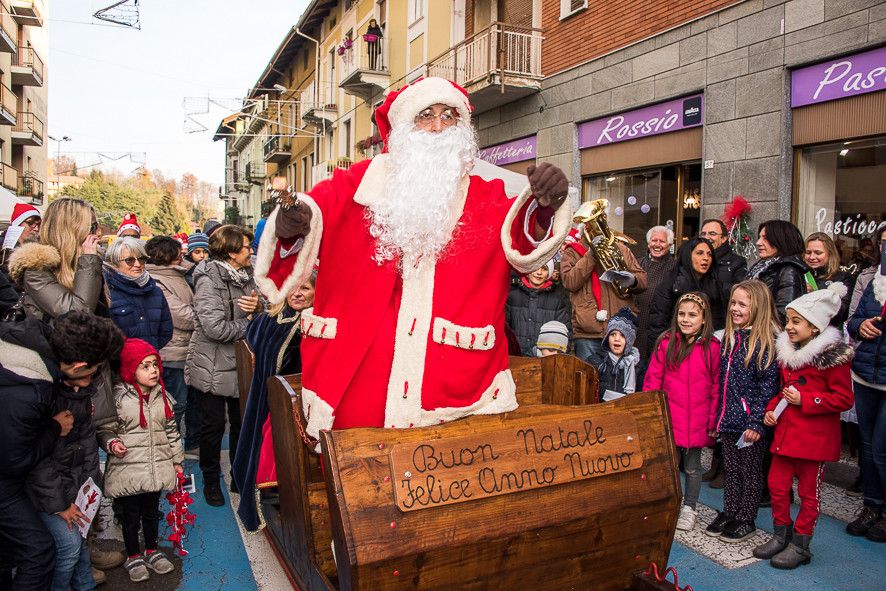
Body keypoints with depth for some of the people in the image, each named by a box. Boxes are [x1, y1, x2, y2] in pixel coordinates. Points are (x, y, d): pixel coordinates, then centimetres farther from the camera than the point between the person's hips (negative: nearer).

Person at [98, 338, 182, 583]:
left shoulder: (163, 396, 3)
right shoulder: (118, 398, -13)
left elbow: (171, 430, 11)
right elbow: (105, 429, -3)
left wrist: (177, 460, 13)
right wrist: (111, 443, -25)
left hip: (157, 468, 4)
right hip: (128, 469, -4)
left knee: (152, 512, 19)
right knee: (130, 515, 12)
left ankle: (152, 551, 39)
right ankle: (134, 557, 32)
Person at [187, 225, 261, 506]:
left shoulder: (245, 277, 7)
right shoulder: (209, 280, -18)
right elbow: (215, 328, -27)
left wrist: (257, 307, -15)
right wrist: (249, 323, -14)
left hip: (241, 365, 7)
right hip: (214, 368, -7)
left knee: (242, 423, 16)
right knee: (213, 425, 9)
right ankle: (211, 481, 27)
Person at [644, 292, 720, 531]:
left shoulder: (712, 347, -5)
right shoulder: (666, 343, -5)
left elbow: (716, 386, 0)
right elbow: (652, 381, -1)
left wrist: (713, 421, 0)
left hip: (697, 421, 0)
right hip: (669, 419, 0)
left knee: (692, 467, 14)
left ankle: (689, 508, 32)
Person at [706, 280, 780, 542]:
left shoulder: (766, 341, -14)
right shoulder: (730, 337, 8)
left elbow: (768, 385, -16)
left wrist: (756, 422, -19)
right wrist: (717, 417, 13)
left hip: (750, 421, -6)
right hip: (729, 418, 6)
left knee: (750, 471, 9)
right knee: (731, 469, 17)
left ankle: (746, 520, 21)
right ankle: (729, 513, 29)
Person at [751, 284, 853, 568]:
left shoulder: (833, 356, -13)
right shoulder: (787, 352, 9)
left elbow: (844, 399, -14)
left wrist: (804, 400, -20)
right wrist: (771, 409, 7)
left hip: (815, 437, -7)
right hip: (785, 432, 7)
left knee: (809, 492, 7)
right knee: (777, 486, 11)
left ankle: (800, 546, 20)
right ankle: (780, 536, 28)